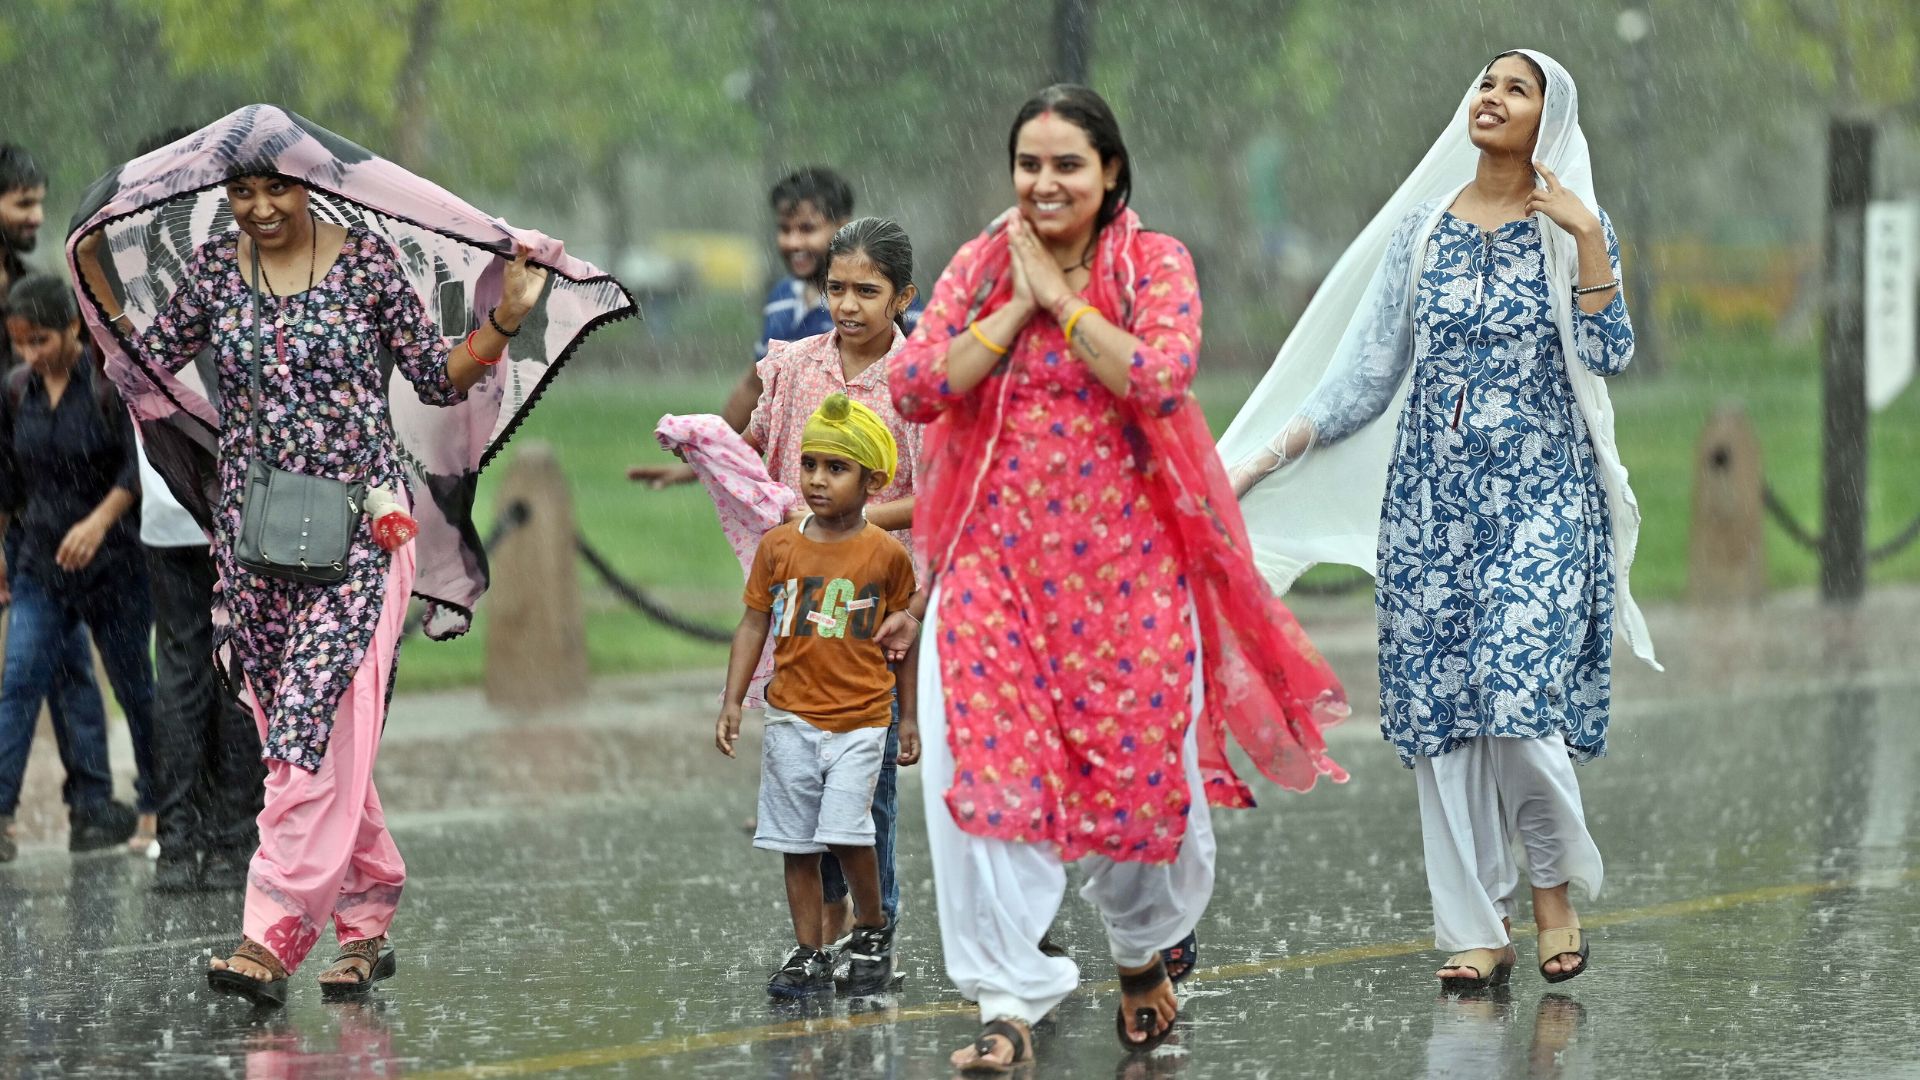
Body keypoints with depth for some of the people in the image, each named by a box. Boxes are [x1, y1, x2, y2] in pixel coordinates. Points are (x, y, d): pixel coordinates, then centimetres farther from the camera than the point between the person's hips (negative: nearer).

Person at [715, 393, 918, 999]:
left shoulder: (887, 555, -3)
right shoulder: (778, 547, 1)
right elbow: (754, 625, 6)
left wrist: (907, 717, 8)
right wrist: (732, 702, 0)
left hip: (861, 719, -3)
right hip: (792, 718, 3)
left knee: (845, 828, -15)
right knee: (796, 842, 5)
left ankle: (873, 929, 9)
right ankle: (809, 955, 14)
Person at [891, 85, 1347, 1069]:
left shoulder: (1154, 264, -1)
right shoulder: (980, 265, 7)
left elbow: (1162, 378, -19)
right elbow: (915, 387, -5)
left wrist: (1061, 295, -13)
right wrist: (1016, 304, -8)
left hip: (1125, 561, -1)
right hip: (997, 556, 2)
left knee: (1141, 766, 5)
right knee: (983, 766, -12)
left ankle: (1143, 952, 35)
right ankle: (1009, 1000, -9)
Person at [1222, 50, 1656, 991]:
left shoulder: (1573, 230, 4)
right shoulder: (1419, 227, 10)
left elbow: (1609, 355, -7)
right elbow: (1367, 365, 10)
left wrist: (1588, 242, -14)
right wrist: (1269, 452, 3)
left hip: (1540, 495, -3)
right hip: (1433, 495, 3)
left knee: (1518, 695, -16)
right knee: (1440, 704, -1)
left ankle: (1555, 889, 6)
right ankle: (1476, 929, 5)